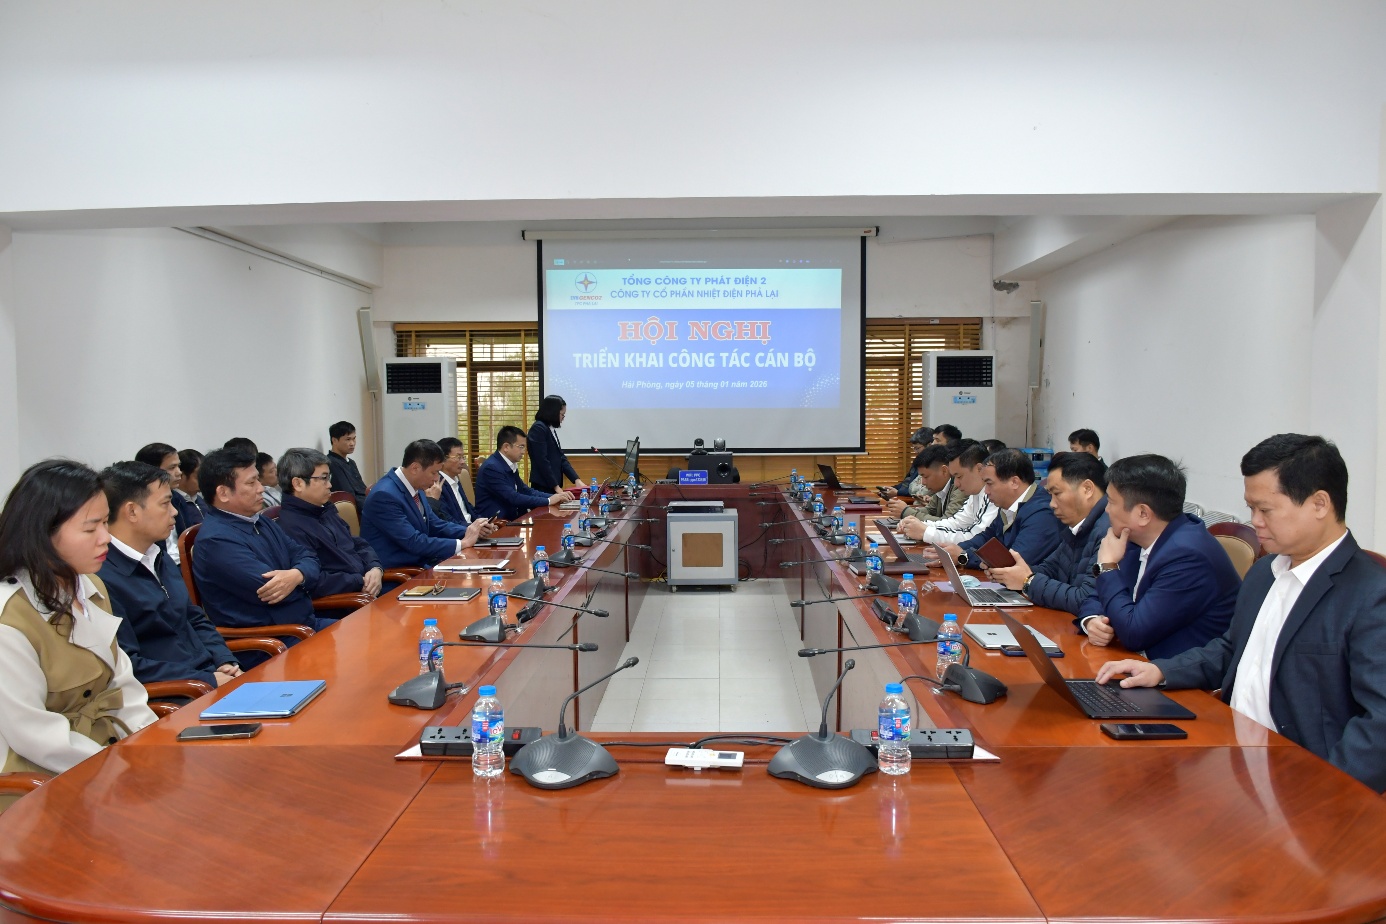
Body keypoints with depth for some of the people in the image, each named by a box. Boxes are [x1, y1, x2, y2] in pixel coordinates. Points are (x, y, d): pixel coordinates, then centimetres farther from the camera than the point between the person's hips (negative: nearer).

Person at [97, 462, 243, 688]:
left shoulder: (161, 560, 16)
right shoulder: (102, 579, -15)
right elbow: (128, 666, -17)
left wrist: (226, 662, 4)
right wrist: (209, 681, -15)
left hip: (212, 675, 9)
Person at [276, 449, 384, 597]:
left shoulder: (326, 510, 17)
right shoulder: (290, 526, -16)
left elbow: (359, 544, 21)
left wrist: (375, 568, 0)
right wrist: (360, 583, -14)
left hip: (367, 593, 9)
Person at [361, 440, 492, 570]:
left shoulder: (415, 488, 5)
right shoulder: (385, 495, -21)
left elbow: (435, 525, 14)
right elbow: (414, 542, -23)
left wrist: (470, 531, -2)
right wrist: (463, 543, -17)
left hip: (419, 562, 8)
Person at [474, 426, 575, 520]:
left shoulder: (510, 465, 9)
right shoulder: (492, 467, -17)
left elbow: (526, 491, 12)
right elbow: (513, 498, -23)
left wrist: (554, 497, -2)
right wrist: (548, 501, -17)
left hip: (510, 518, 8)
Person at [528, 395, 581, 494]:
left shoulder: (552, 430, 14)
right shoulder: (538, 428, -11)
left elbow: (561, 458, 13)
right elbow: (542, 461, -16)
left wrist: (577, 480, 4)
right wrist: (556, 486, -16)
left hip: (553, 486, 8)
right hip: (543, 487, -8)